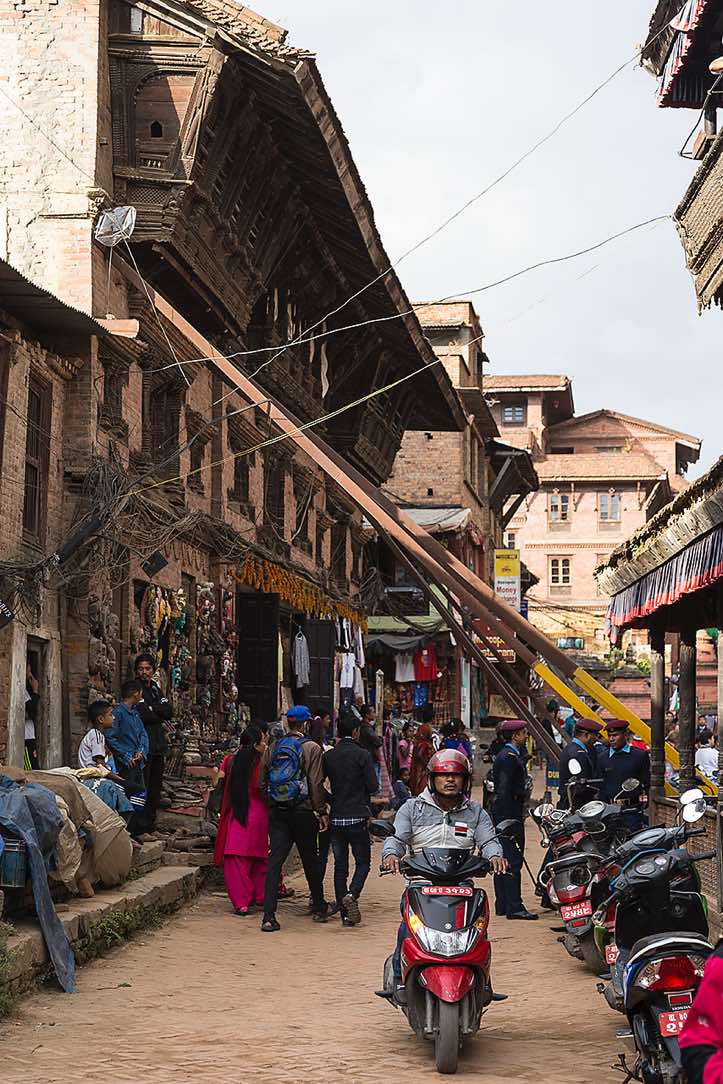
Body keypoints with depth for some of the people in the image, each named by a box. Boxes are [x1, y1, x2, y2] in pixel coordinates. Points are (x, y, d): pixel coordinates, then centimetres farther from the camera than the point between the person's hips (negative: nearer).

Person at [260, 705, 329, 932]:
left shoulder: (273, 748, 5)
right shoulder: (311, 748, -7)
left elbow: (262, 781, 8)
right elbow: (316, 784, -9)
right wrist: (322, 812, -2)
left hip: (277, 811, 3)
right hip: (303, 811, -3)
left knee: (275, 861, -2)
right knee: (310, 860, 13)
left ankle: (269, 915, -11)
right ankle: (318, 908, 28)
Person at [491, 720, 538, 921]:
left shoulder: (509, 755, 17)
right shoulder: (509, 757, -15)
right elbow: (504, 790, -21)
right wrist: (511, 821, -22)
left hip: (503, 812, 11)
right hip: (509, 812, -11)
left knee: (503, 859, 12)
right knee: (513, 860, -11)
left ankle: (502, 905, 17)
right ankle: (514, 907, -12)